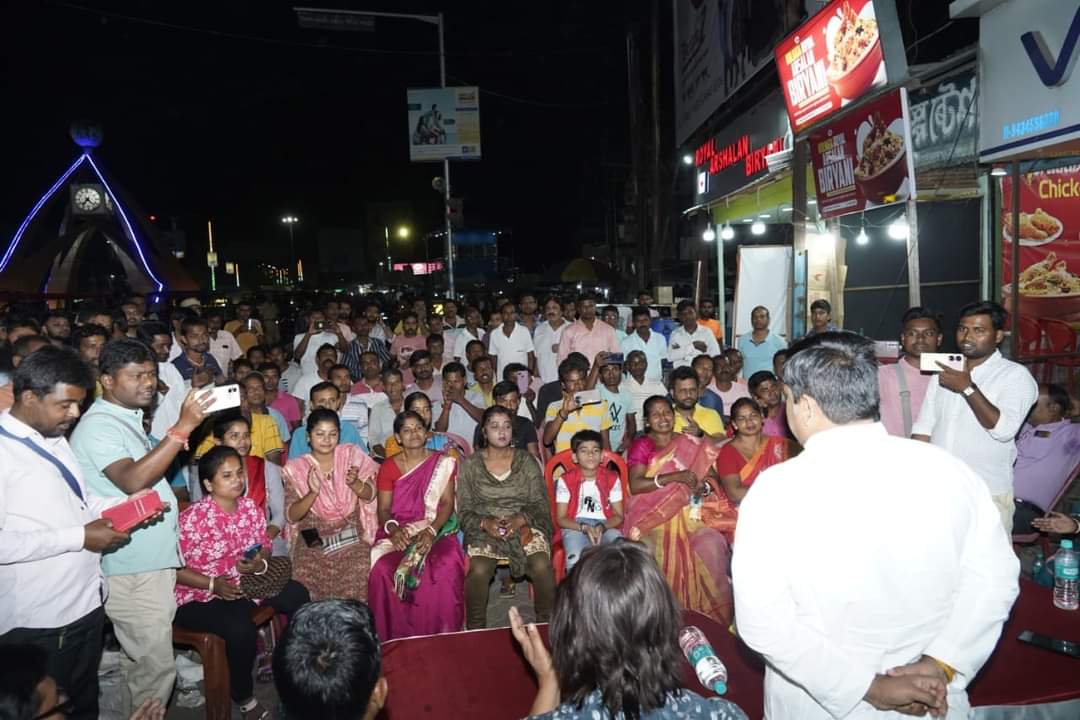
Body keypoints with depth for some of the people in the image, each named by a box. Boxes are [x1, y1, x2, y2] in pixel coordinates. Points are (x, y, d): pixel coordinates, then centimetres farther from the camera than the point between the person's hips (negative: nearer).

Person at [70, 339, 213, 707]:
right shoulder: (98, 426, -17)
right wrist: (182, 428, -33)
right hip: (132, 569, -9)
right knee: (155, 667, -3)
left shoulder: (128, 417, 13)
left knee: (144, 661, 20)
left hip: (153, 559, 9)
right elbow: (132, 481, -31)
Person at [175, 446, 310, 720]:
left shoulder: (250, 507, -2)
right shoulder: (192, 518, -20)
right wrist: (213, 584, -25)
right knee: (241, 627, -32)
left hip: (244, 582, 6)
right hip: (199, 595, -6)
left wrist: (260, 564, -13)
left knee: (297, 594, -9)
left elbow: (264, 547, 10)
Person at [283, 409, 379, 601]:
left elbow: (370, 495, 0)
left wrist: (354, 483, -21)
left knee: (360, 570, -25)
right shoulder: (296, 468, 0)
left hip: (350, 532, 0)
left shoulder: (351, 455, 2)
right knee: (305, 572, -25)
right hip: (313, 536, 0)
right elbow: (291, 516, -5)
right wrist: (312, 493, -23)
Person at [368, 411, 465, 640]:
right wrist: (392, 528, -19)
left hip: (435, 529, -1)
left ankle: (441, 634, -12)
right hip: (398, 531, 1)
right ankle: (395, 636, -10)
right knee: (383, 568, -30)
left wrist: (431, 530, -19)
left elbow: (447, 503, -2)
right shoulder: (389, 467, 7)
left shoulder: (443, 463, 5)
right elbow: (383, 509, 3)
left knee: (447, 566, -32)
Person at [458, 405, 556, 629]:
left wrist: (519, 520, -15)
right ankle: (475, 628, -9)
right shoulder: (470, 465, 6)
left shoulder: (527, 461, 8)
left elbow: (541, 505, 4)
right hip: (484, 529, 0)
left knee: (542, 565, -27)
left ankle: (547, 622, -5)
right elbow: (463, 511, 4)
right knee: (478, 570, -30)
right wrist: (485, 523, -16)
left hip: (524, 525, 1)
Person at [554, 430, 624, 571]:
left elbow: (618, 515, 5)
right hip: (576, 527, -2)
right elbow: (561, 518, -1)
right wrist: (584, 528, -19)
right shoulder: (566, 480, -2)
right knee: (576, 560, -33)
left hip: (606, 526, 2)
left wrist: (602, 527, -16)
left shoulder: (612, 478, 3)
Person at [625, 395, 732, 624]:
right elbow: (635, 485, -11)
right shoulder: (642, 445, 2)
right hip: (652, 516, -3)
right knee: (660, 554, -30)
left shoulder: (689, 444, 13)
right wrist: (675, 477, -19)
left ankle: (707, 613, -10)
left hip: (686, 513, 3)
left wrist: (703, 486, -12)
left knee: (711, 547, -24)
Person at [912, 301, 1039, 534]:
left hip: (988, 494, -4)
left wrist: (967, 388, -20)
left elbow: (1004, 429, -19)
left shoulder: (1016, 375, -5)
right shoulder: (944, 371, 11)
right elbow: (923, 428, 9)